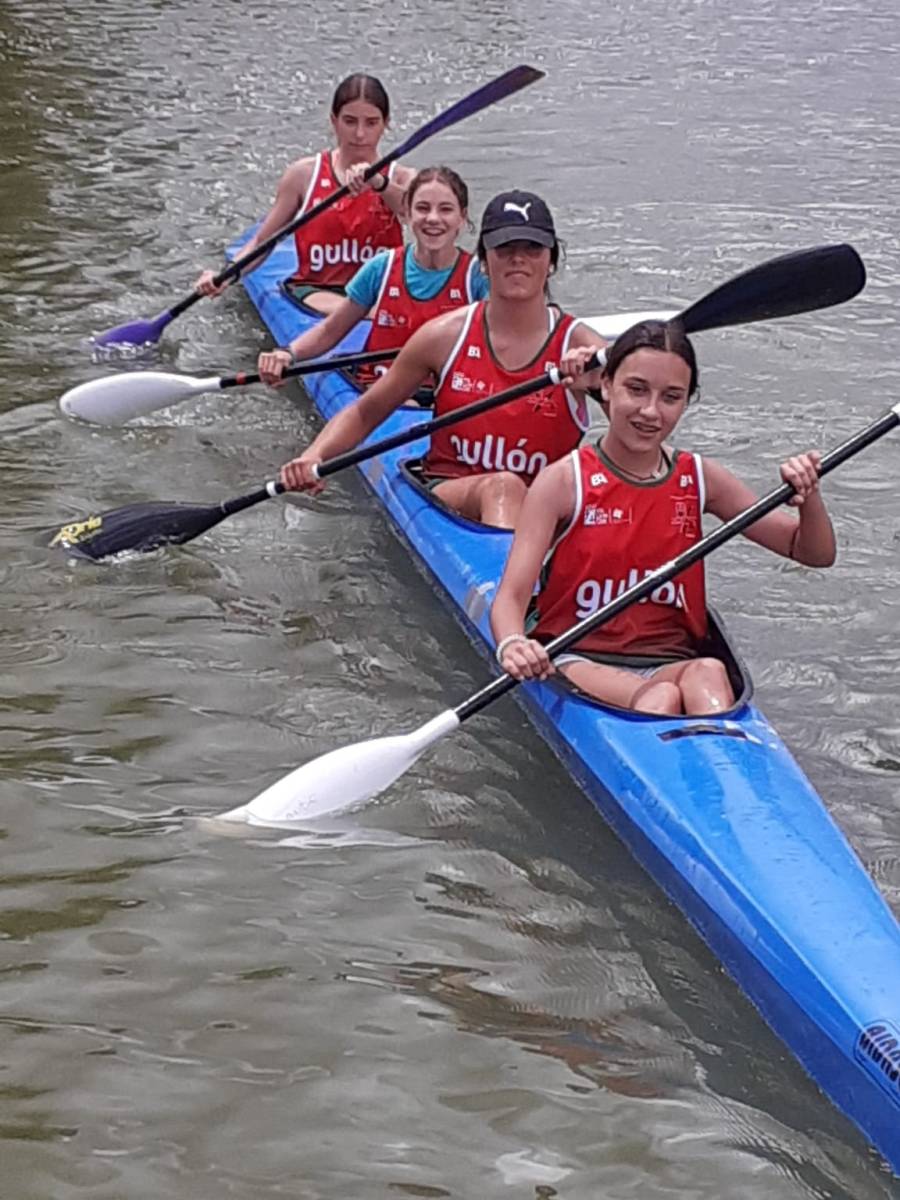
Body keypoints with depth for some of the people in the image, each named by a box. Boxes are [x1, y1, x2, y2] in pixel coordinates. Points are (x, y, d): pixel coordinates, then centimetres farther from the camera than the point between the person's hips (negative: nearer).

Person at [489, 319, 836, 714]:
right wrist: (511, 645, -35)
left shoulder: (700, 480, 9)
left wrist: (808, 496, -11)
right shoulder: (564, 481, -3)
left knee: (708, 673, -33)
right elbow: (511, 595, -11)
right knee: (661, 698, -34)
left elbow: (816, 554, 12)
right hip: (575, 660, -2)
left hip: (670, 663, 3)